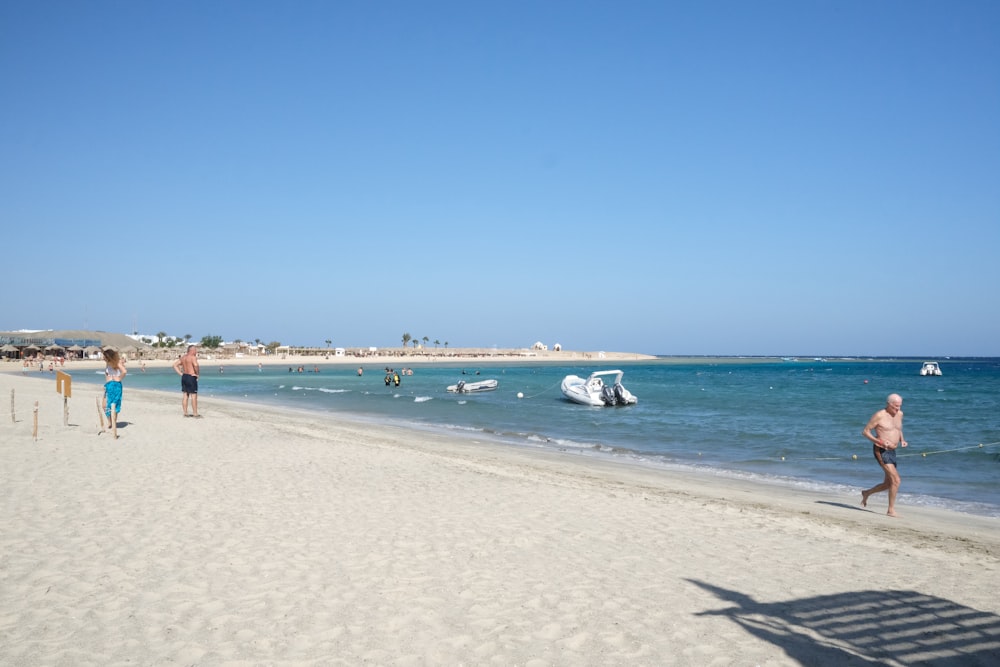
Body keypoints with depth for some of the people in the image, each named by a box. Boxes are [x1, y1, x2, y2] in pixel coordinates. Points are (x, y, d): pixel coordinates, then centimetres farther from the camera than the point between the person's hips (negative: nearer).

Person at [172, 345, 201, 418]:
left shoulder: (183, 357, 13)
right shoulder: (193, 357, -13)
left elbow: (175, 365, 16)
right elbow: (196, 365, -31)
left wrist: (180, 373, 10)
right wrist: (197, 373, -15)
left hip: (184, 377, 8)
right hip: (191, 377, -8)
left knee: (185, 395, 11)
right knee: (194, 396, -3)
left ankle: (185, 413, 14)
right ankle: (195, 414, 0)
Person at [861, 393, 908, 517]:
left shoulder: (899, 414, 9)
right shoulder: (879, 415, -12)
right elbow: (865, 431, -9)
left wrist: (902, 440, 5)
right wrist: (879, 441, -21)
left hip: (892, 451, 8)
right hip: (881, 451, -8)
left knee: (888, 484, 15)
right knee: (896, 480, -15)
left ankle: (867, 493, 39)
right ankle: (891, 510, -4)